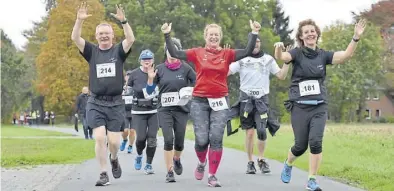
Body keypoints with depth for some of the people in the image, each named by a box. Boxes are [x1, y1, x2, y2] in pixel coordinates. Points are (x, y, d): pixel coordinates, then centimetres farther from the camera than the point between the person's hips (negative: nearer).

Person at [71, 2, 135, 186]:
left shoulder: (119, 51, 3)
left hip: (116, 103, 0)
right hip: (95, 103, 0)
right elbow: (75, 38, -8)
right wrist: (79, 20, -23)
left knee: (113, 141, -2)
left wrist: (123, 21, -29)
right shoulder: (92, 51, 5)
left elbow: (131, 39, -16)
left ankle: (114, 159, 33)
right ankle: (103, 174, 0)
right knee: (99, 138, -11)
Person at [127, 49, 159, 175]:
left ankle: (149, 165, 12)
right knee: (141, 137, -9)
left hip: (154, 111, 1)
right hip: (138, 111, -1)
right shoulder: (134, 74, -3)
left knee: (152, 138, -3)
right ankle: (139, 156, 24)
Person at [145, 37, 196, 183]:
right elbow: (149, 91, 6)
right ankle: (169, 172, -1)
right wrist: (150, 78, -11)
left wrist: (189, 93, -11)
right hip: (165, 109, 0)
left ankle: (177, 159, 39)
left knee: (179, 141, 6)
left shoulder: (185, 68, 0)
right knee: (168, 140, -12)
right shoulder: (160, 69, 2)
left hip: (181, 109, 0)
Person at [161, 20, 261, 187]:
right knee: (201, 139, -5)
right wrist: (167, 35, -9)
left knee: (216, 138, -5)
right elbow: (175, 53, -2)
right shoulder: (197, 53, 2)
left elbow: (247, 52, -5)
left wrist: (254, 33, -14)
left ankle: (212, 175, 4)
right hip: (199, 101, -1)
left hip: (220, 101, 1)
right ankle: (201, 162, 29)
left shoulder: (227, 54, 4)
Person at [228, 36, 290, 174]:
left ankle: (261, 159, 5)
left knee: (261, 131, -14)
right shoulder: (241, 59, 5)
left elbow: (281, 76, 8)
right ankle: (250, 162, 11)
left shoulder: (268, 59, 10)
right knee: (250, 132, -2)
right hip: (246, 99, 0)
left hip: (261, 99, 0)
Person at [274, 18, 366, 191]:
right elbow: (281, 57, -23)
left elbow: (346, 55, -9)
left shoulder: (323, 55, 5)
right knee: (301, 145, 3)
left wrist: (356, 38, -24)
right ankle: (288, 164, 37)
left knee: (315, 141, -13)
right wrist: (278, 48, -47)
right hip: (300, 106, -2)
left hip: (319, 106, 2)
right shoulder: (297, 53, -3)